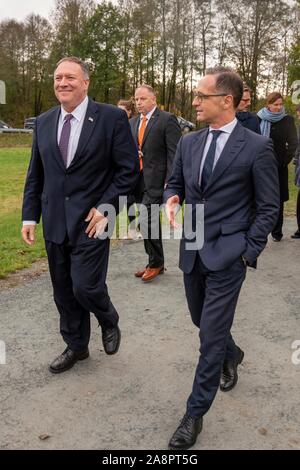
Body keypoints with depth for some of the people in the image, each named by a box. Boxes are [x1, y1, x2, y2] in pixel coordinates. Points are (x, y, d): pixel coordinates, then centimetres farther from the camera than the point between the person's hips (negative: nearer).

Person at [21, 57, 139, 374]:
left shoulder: (112, 118, -7)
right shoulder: (44, 122, 8)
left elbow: (129, 169, -7)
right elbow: (35, 175, 11)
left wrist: (105, 208, -13)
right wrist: (30, 216, 6)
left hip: (91, 221, -5)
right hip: (55, 223, 5)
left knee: (85, 287, -7)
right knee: (63, 293, 13)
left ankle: (109, 323, 27)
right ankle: (75, 346, 34)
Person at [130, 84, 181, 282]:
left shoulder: (167, 119, -6)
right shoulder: (133, 122, 15)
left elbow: (174, 153, -11)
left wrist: (170, 182, -17)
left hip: (156, 179, -7)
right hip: (138, 180, 7)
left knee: (147, 220, -13)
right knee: (149, 222, 12)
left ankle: (156, 263, 5)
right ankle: (155, 262, 24)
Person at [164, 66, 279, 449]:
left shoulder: (256, 147, -10)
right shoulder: (188, 143, 5)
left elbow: (268, 207, -6)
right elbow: (175, 183, 16)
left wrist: (249, 251, -10)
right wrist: (172, 199, -8)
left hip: (227, 254, -6)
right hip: (192, 250, 6)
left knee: (211, 334, -3)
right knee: (202, 321, 22)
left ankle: (195, 414, 12)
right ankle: (231, 355, 53)